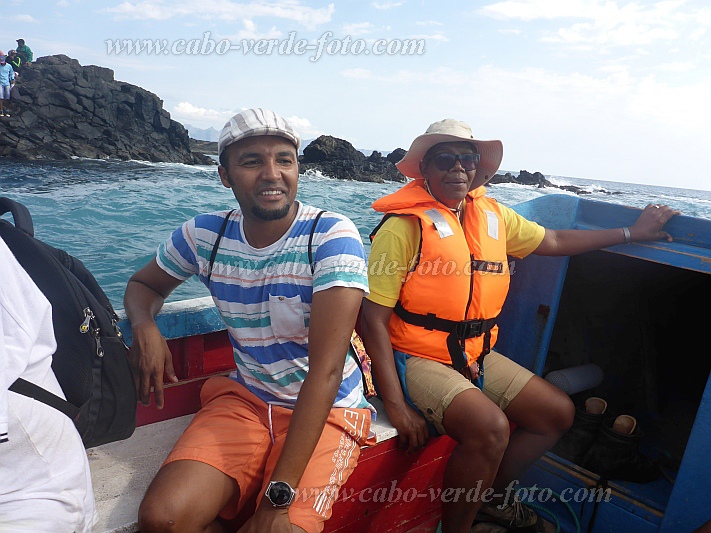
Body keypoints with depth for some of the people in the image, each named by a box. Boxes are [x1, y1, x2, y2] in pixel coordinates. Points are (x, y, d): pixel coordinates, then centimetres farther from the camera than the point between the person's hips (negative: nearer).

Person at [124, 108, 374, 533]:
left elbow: (326, 368, -24)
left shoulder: (332, 237, -19)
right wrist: (145, 327, -9)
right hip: (245, 398, 4)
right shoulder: (204, 235, -4)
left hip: (328, 409, -3)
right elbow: (144, 284, 16)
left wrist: (281, 492, -26)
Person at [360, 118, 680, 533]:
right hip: (416, 359, -7)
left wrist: (632, 233, 23)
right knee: (490, 428, -28)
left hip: (476, 356, 8)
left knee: (559, 413, 6)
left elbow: (555, 241, 21)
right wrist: (396, 405, -21)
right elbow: (374, 318, -17)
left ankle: (492, 496, 27)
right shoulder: (404, 227, -15)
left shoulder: (492, 216, 6)